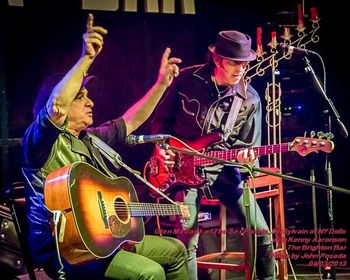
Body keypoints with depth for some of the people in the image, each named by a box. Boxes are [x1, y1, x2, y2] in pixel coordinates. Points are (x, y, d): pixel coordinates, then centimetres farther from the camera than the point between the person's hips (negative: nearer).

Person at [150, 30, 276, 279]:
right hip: (184, 168, -1)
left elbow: (250, 148, 3)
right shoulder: (187, 79, -5)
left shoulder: (250, 100, -3)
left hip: (224, 170, 2)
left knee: (261, 232, -5)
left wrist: (247, 158, -19)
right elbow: (161, 118, 9)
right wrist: (160, 146, -5)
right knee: (187, 242, -14)